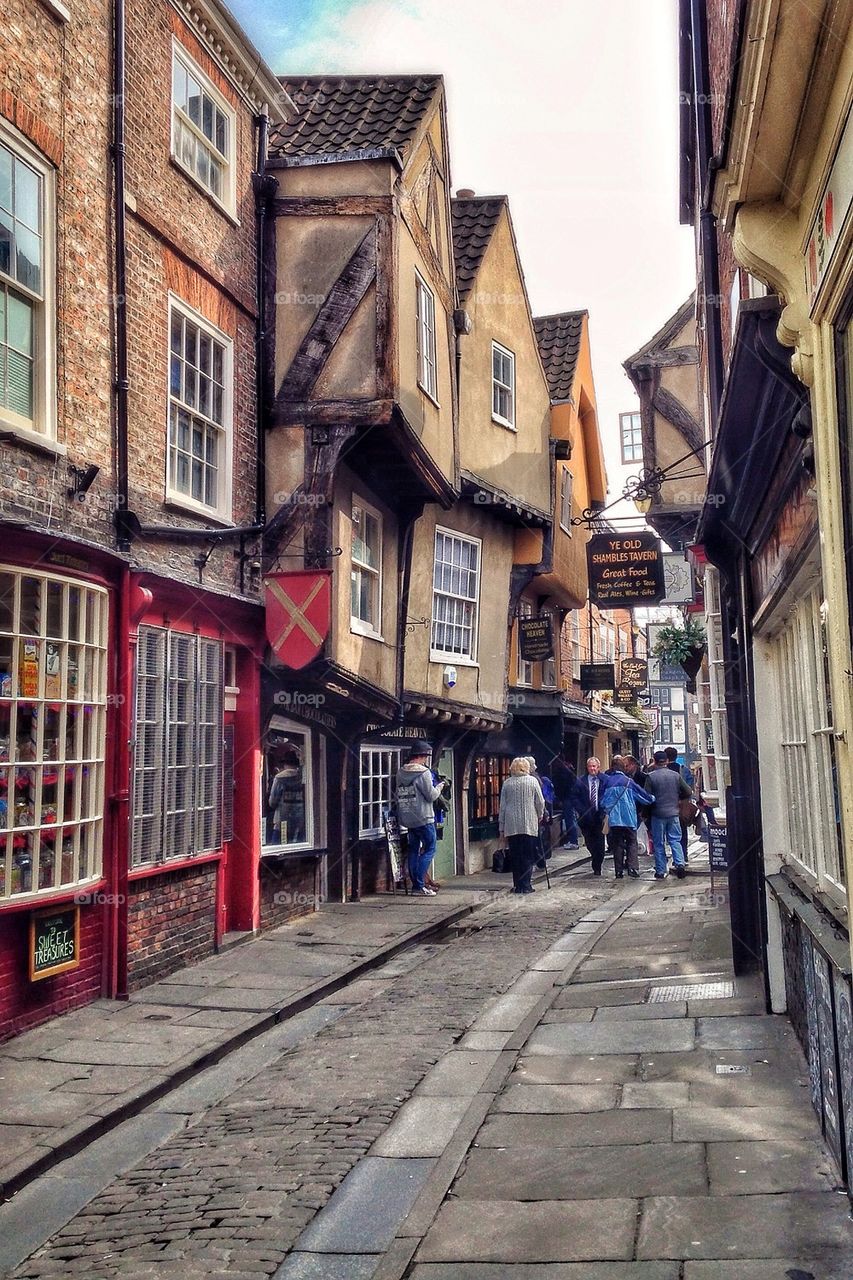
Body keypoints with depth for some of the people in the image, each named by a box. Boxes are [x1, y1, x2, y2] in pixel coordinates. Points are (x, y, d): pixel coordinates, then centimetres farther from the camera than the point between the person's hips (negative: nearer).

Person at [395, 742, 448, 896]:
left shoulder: (400, 773, 7)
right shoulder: (423, 772, -14)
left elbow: (400, 795, 12)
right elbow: (431, 796, -14)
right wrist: (439, 787, 7)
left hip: (407, 818, 7)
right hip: (423, 819, -7)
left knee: (413, 850, 12)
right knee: (429, 850, 0)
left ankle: (415, 885, 13)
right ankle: (420, 885, -7)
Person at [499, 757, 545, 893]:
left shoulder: (507, 783, 3)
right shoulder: (532, 781, -1)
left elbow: (502, 806, 5)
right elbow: (540, 802, 0)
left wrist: (501, 827, 12)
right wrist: (540, 815, 19)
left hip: (511, 826, 2)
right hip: (529, 825, -2)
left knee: (515, 856, 6)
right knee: (528, 856, 2)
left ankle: (517, 886, 8)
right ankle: (525, 886, -1)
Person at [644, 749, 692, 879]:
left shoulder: (651, 777, -9)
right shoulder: (676, 775, 1)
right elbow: (688, 792, 6)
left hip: (658, 814, -2)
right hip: (673, 813, 2)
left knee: (659, 843, 6)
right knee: (675, 840, 11)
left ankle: (660, 871, 7)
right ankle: (679, 863, -8)